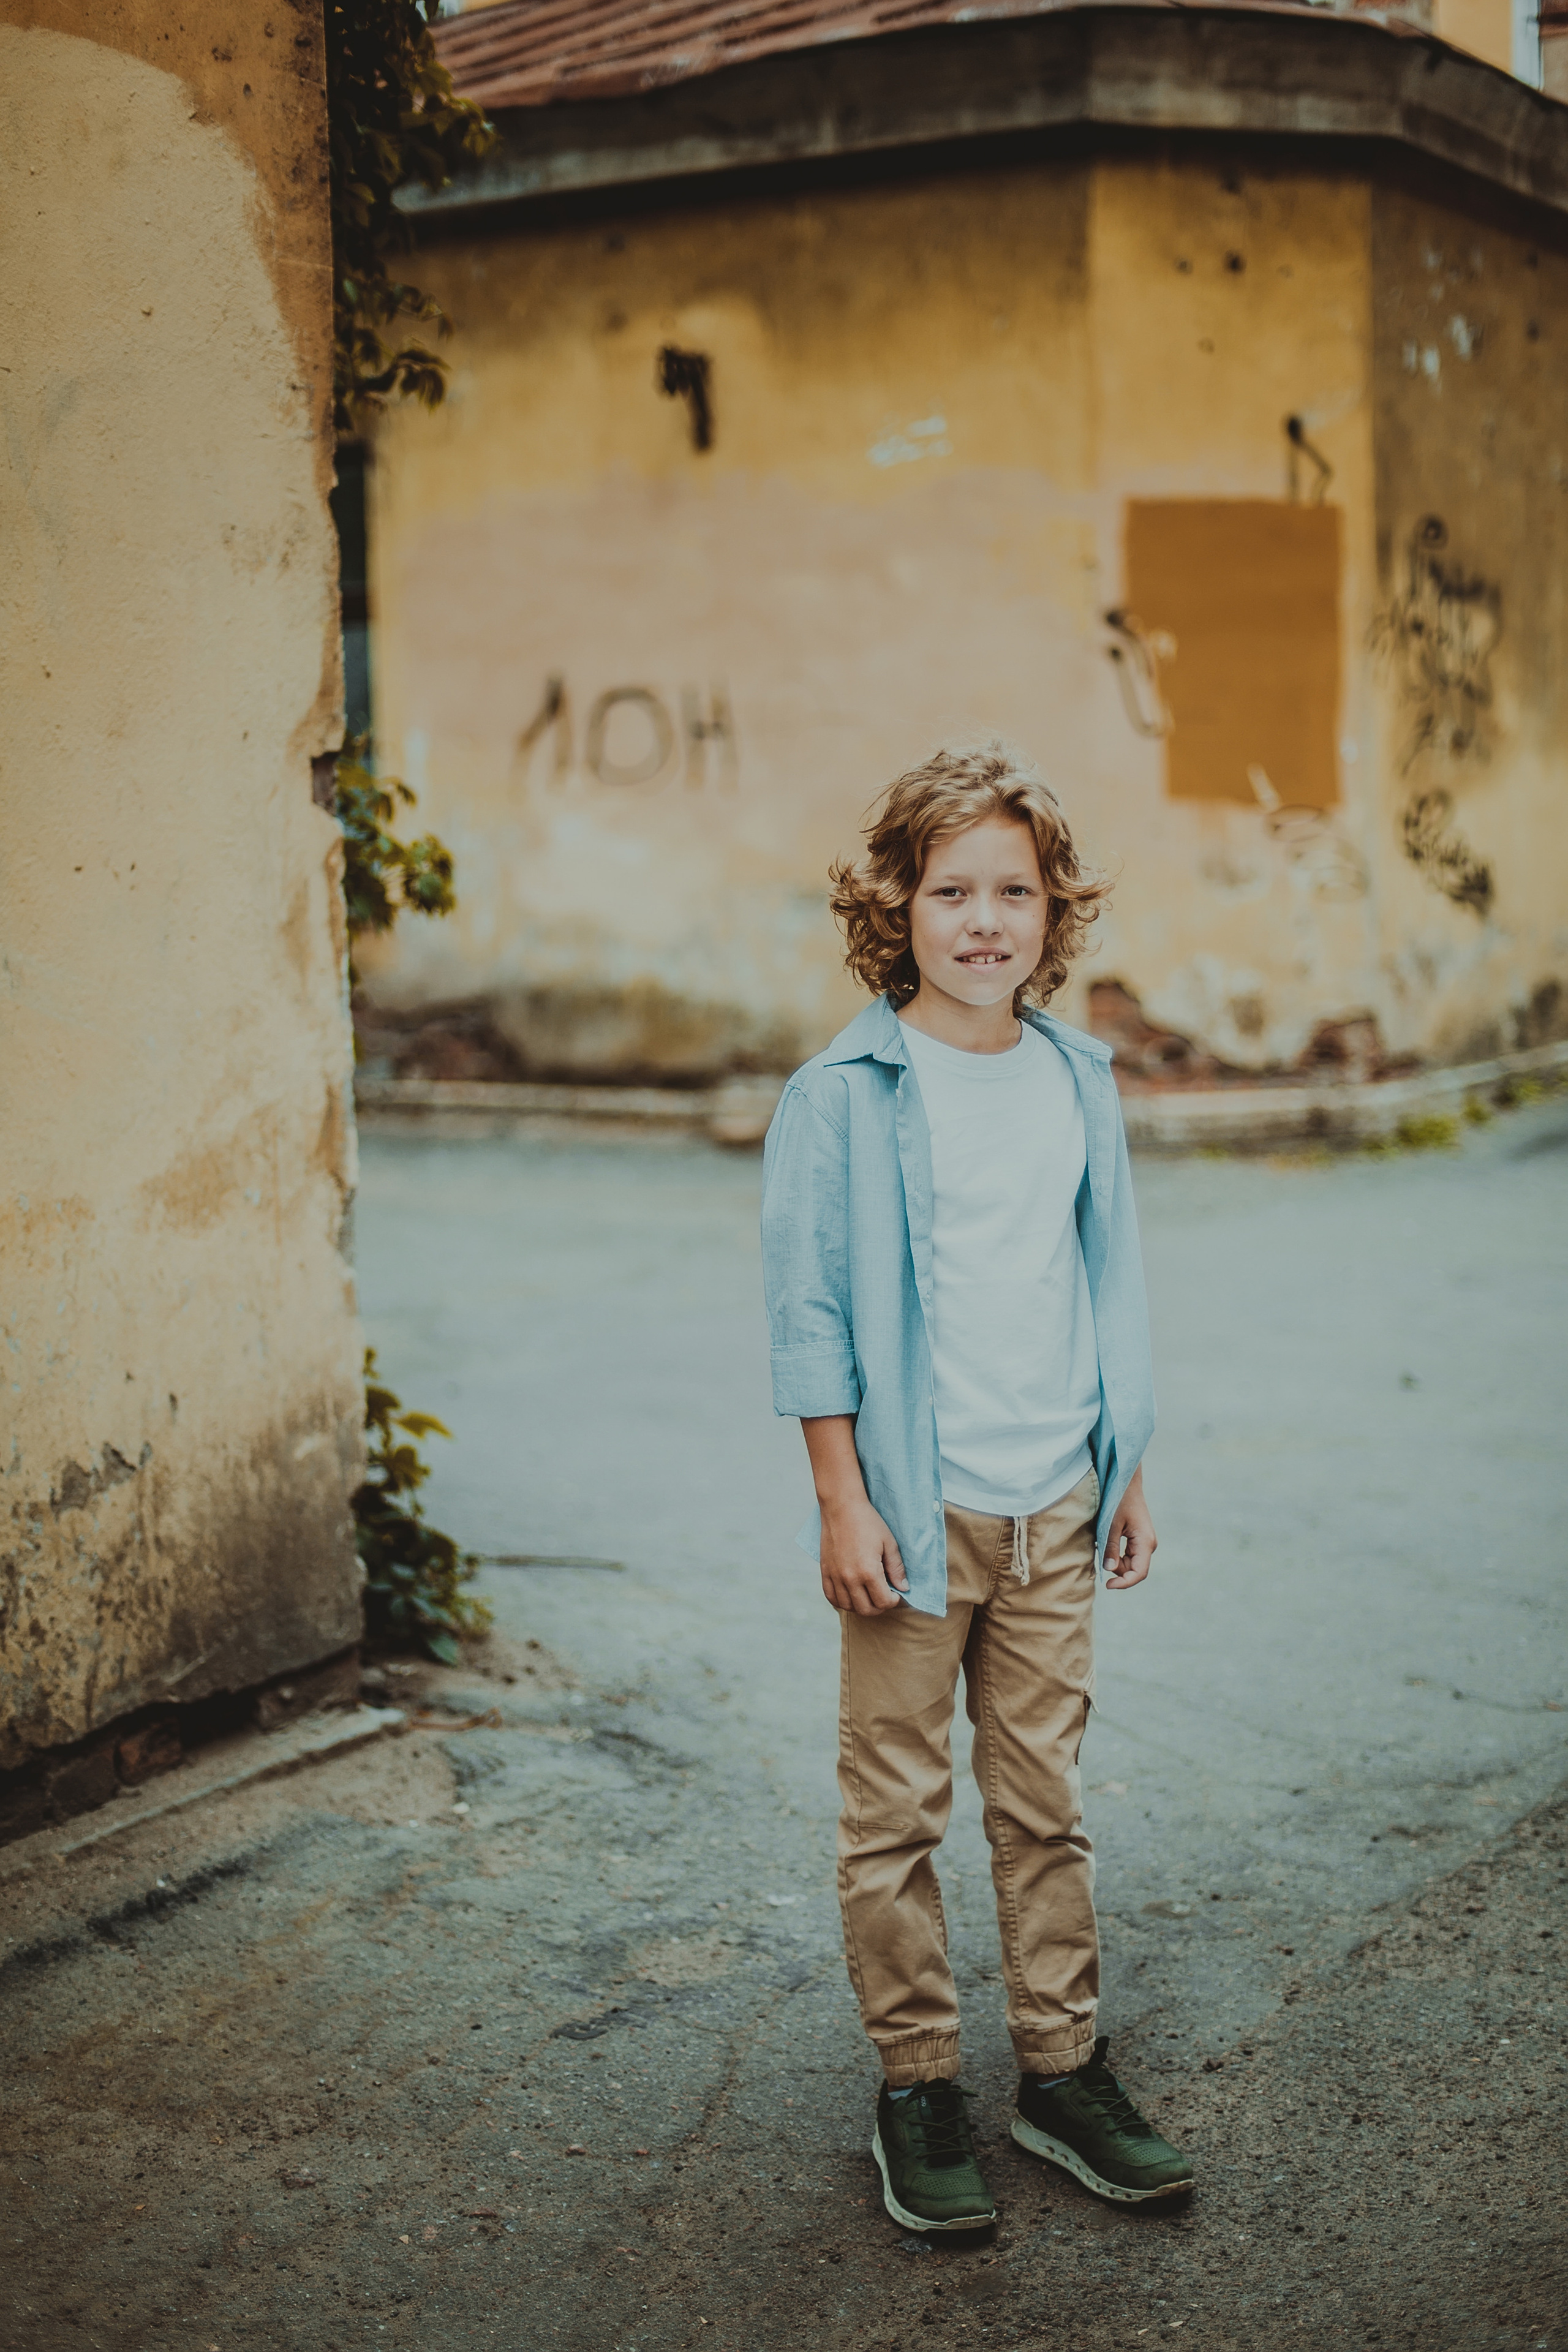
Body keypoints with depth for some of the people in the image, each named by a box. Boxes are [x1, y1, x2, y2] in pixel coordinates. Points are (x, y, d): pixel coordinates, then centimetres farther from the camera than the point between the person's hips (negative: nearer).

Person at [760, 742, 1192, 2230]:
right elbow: (808, 1311, -7)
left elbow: (1108, 1282, 14)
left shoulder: (1079, 1079, 7)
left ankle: (1063, 2070, 26)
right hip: (913, 1509, -4)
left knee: (1046, 1801, 13)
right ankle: (916, 2091, 19)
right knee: (897, 1812, 5)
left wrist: (1127, 1472, 14)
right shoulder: (843, 1097, -8)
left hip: (1054, 1508, 4)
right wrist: (842, 1502, -10)